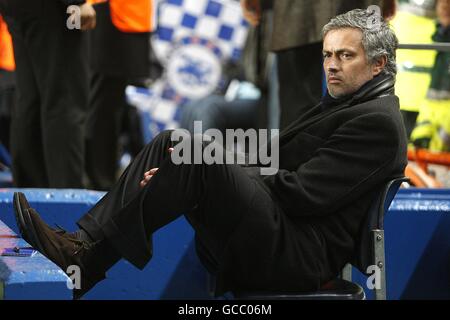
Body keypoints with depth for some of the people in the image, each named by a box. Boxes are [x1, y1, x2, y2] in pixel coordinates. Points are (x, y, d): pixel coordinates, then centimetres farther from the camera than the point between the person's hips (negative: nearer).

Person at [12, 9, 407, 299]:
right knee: (169, 143, 2)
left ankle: (88, 258, -24)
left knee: (204, 157, -26)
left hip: (298, 256, -10)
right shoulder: (341, 106, 24)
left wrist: (212, 161, -11)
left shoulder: (378, 121, -8)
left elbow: (301, 192, -16)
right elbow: (275, 164, 17)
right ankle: (86, 241, -13)